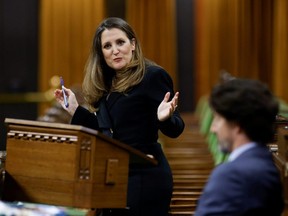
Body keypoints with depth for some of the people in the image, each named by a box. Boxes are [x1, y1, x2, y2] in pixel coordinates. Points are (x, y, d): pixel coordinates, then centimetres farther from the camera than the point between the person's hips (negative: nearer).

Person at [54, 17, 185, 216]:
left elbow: (175, 130, -10)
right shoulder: (109, 84, 14)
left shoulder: (153, 76, -8)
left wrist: (164, 117, -32)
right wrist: (75, 110, 19)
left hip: (145, 177, -8)